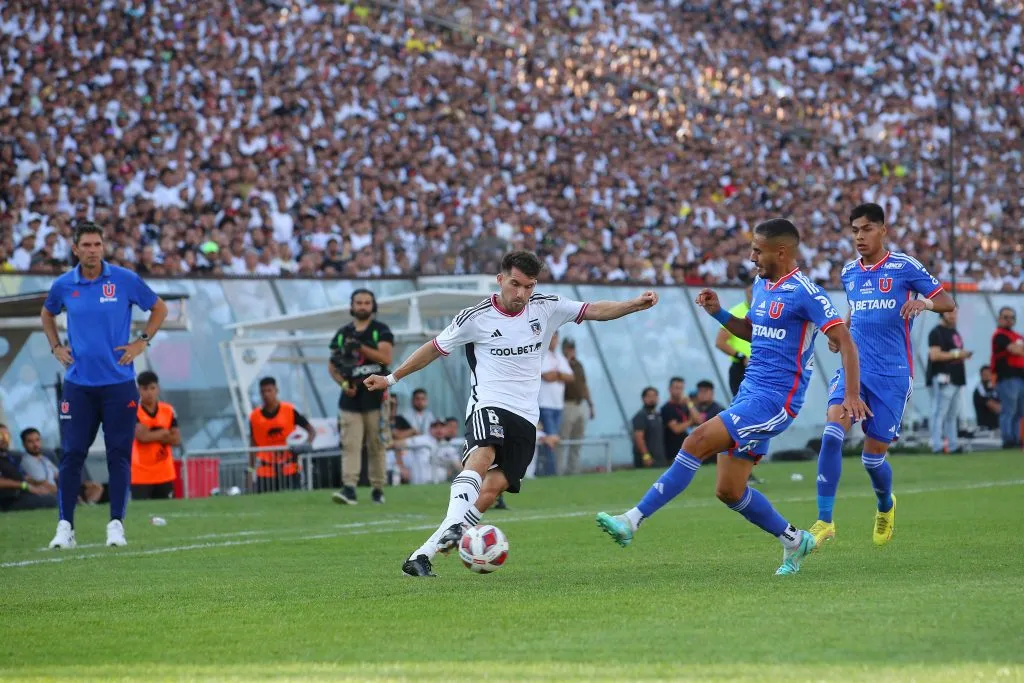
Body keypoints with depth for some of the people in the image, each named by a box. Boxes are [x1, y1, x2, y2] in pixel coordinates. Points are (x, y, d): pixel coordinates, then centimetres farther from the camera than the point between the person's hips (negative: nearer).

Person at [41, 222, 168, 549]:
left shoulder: (125, 280, -3)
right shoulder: (63, 285, 3)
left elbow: (159, 308, 10)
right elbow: (47, 314, 24)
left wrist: (141, 342, 1)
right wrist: (56, 347, 11)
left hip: (118, 383, -1)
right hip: (78, 384, 1)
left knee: (119, 455, -1)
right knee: (72, 455, -1)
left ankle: (116, 524, 5)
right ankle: (65, 526, 4)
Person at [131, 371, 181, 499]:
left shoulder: (168, 411, 6)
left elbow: (177, 439, 0)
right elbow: (142, 436, -22)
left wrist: (152, 435, -13)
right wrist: (164, 433, -7)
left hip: (165, 474, 5)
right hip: (141, 475, -5)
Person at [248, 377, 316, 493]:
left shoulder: (289, 411, -2)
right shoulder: (255, 416, 3)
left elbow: (311, 431, 2)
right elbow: (253, 445, 9)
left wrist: (306, 445, -18)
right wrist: (251, 469, 3)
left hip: (288, 469, -1)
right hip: (265, 472, 1)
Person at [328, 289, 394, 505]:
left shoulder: (381, 331, 4)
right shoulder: (342, 334, 13)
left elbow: (386, 358, -10)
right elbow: (332, 365, 15)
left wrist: (360, 347, -18)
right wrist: (343, 383, -3)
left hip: (375, 397, -2)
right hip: (351, 399, 2)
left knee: (376, 446, 2)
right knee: (349, 445, -9)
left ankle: (378, 489, 11)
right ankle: (349, 488, -17)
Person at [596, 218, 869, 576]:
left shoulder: (805, 293, -12)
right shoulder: (761, 285, 13)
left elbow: (845, 341, -14)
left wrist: (852, 395, -24)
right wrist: (719, 313, 12)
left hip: (775, 400, -9)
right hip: (750, 394, 9)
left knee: (699, 440, -21)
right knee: (729, 490, 6)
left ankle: (633, 520, -20)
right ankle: (794, 540, 25)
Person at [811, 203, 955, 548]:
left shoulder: (904, 267, -4)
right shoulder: (849, 272, 11)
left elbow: (948, 302, -2)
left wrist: (924, 301, -24)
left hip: (892, 374, -3)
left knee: (873, 454, 2)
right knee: (832, 432, -21)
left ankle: (885, 506, 37)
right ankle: (824, 521, -17)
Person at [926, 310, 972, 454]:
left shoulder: (955, 332, 21)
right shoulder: (937, 333, -9)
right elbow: (934, 355, -19)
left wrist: (964, 355, 9)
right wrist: (955, 354, -16)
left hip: (956, 379, 10)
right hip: (942, 378, -10)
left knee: (953, 415, 12)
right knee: (940, 413, -11)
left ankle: (953, 445, 15)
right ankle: (937, 446, -14)